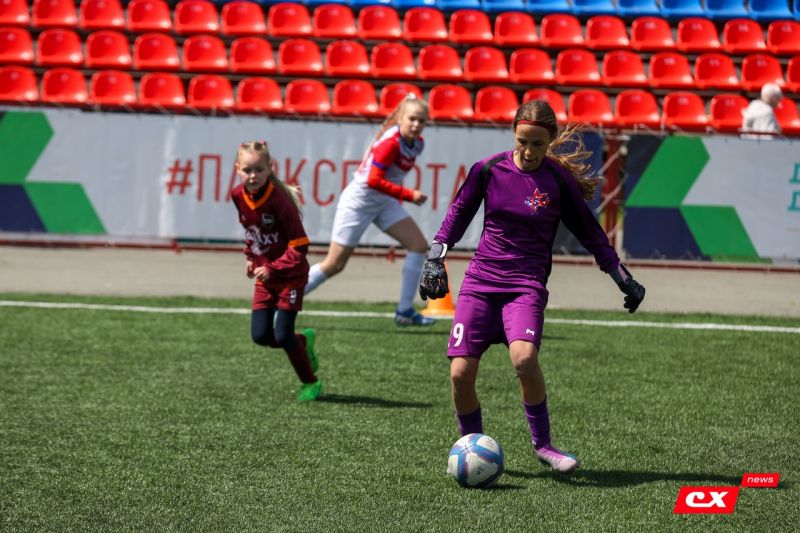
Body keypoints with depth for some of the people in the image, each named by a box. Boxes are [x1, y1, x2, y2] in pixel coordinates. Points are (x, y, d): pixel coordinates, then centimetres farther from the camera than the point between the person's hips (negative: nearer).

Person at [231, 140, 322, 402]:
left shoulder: (278, 199, -25)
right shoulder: (238, 196, -5)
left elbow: (299, 245, -22)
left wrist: (273, 268, -27)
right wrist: (251, 258, 8)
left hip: (290, 275, -6)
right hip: (265, 276, 6)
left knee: (282, 335, -8)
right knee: (260, 335, -2)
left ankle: (311, 383, 15)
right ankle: (304, 341, 28)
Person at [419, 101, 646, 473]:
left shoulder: (559, 181, -3)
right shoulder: (488, 169, 0)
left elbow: (589, 232, 10)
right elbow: (458, 213, 15)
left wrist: (623, 278, 12)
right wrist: (435, 257, 8)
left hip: (527, 284, -2)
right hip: (480, 281, 2)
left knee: (524, 358, -29)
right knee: (461, 372, -10)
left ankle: (542, 444, -8)